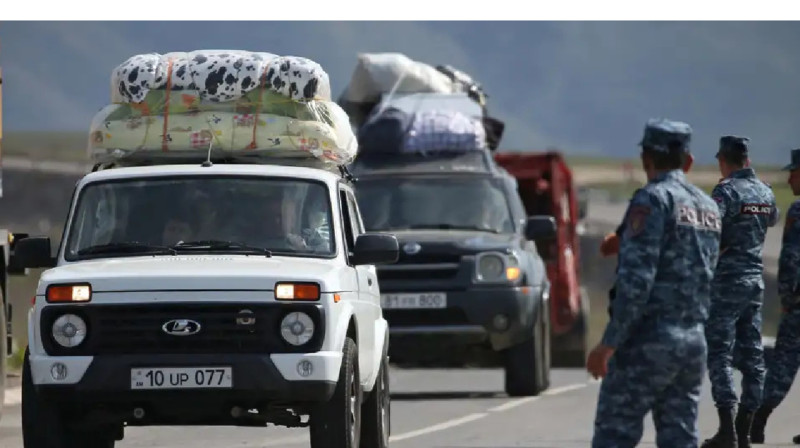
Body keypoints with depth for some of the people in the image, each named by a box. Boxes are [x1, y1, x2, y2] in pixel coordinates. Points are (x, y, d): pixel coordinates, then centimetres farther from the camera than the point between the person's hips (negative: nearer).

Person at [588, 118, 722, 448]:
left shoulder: (652, 200, -10)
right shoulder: (708, 207, 15)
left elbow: (636, 280, -18)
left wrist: (609, 343, -17)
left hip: (649, 338, -7)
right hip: (694, 340, 7)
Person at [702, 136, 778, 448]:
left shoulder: (727, 191, -13)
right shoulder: (765, 192, 9)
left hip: (726, 281, -7)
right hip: (755, 280, 7)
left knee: (719, 354, -6)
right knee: (751, 355, 9)